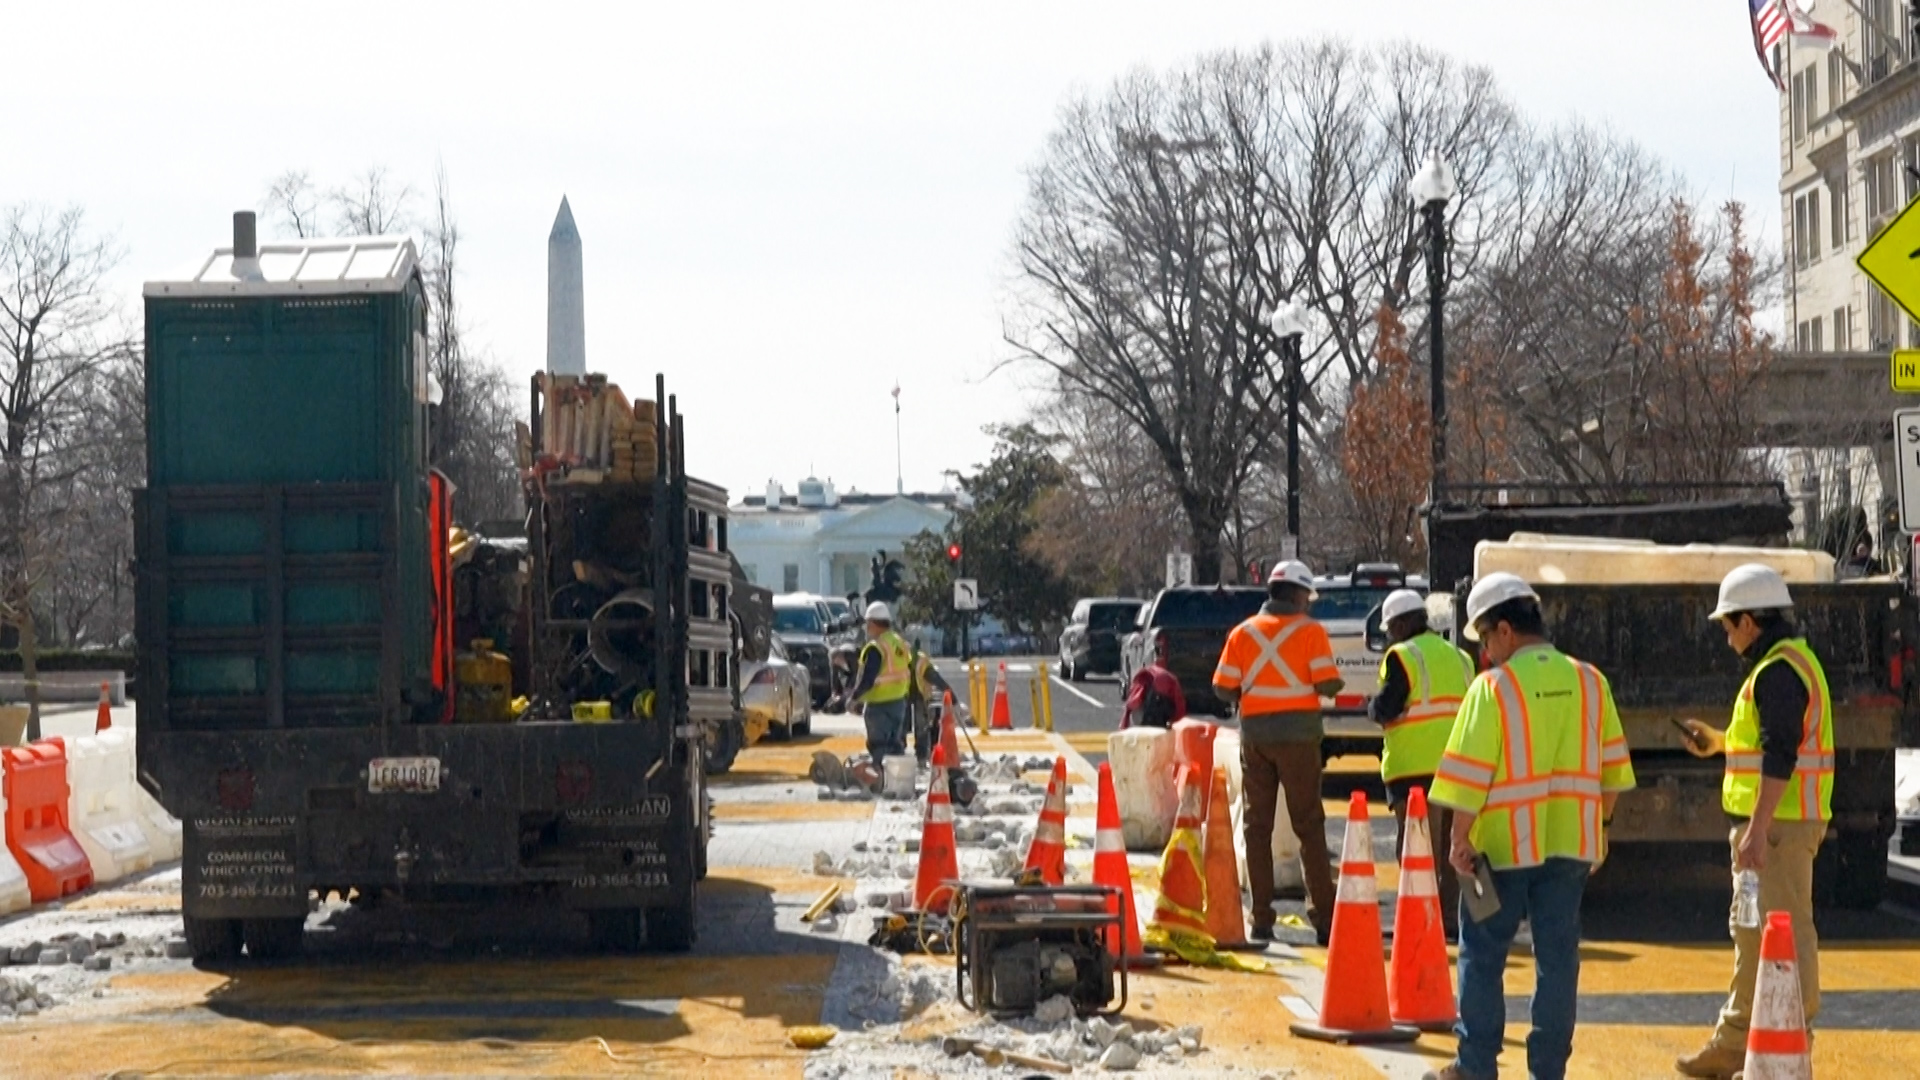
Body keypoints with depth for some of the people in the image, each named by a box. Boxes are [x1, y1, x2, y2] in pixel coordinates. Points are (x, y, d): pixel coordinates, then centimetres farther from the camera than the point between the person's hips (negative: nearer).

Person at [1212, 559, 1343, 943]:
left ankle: (1261, 919, 5)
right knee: (1309, 825, 2)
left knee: (1257, 826, 7)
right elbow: (1327, 683, -11)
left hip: (1254, 735, 2)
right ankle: (1324, 917, -1)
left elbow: (1223, 687, 1)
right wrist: (1334, 686, 11)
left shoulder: (1244, 632, 7)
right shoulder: (1310, 631, -2)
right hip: (1298, 734, -2)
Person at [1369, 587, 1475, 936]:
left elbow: (1386, 708, -15)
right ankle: (1449, 917, 18)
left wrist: (1372, 707, 6)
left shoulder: (1403, 656, -7)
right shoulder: (1460, 658, 16)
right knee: (1450, 846, 15)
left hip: (1415, 767, -7)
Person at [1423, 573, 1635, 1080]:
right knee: (1558, 955, 8)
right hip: (1571, 842, 4)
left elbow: (1471, 775, -12)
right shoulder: (1589, 682, 5)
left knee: (1483, 954, 8)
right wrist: (1599, 829, 18)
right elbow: (1612, 770, 9)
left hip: (1504, 845, -4)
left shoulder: (1493, 686, -10)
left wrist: (1460, 838, -4)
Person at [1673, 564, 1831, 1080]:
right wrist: (1719, 741, 33)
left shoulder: (1778, 672, -17)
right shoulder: (1791, 661, 16)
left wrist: (1757, 830, -27)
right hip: (1773, 822, 11)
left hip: (1778, 824, -11)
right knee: (1751, 933, 16)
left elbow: (1780, 757, -25)